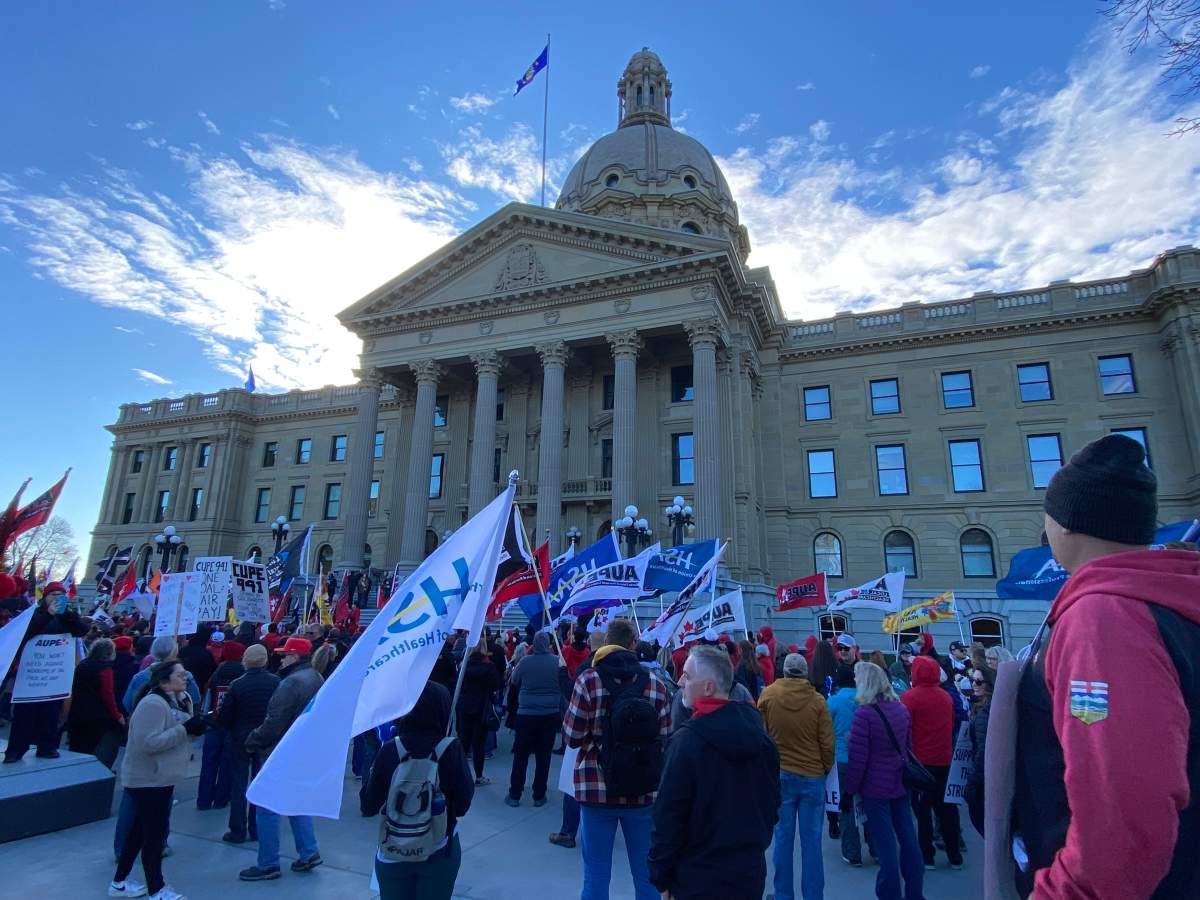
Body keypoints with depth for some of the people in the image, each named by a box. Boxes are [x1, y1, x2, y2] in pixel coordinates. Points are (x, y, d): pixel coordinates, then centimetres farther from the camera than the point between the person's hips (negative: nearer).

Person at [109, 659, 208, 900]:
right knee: (155, 834, 1)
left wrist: (195, 726, -7)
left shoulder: (175, 701, 6)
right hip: (147, 780, -9)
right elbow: (149, 743, -30)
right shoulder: (153, 704, -24)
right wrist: (185, 729, -30)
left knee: (141, 831, 20)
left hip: (160, 778, 9)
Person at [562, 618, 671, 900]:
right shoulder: (655, 683, -4)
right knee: (647, 874, 16)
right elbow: (665, 738, -2)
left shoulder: (589, 680, -9)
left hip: (597, 789, -1)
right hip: (644, 791, 2)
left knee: (596, 875, 12)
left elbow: (573, 737, -8)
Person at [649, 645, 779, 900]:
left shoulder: (687, 741, -21)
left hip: (699, 878, -5)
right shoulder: (760, 735, -2)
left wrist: (661, 877, -6)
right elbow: (772, 800, 10)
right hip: (751, 873, 6)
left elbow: (668, 814, -17)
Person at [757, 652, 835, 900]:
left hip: (780, 775, 0)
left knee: (783, 838, 10)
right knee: (811, 840, 9)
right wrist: (826, 769, 13)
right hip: (813, 776, 0)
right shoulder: (817, 700, -11)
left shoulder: (768, 695, -8)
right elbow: (827, 742, -4)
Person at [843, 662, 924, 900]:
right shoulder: (900, 708, 1)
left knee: (885, 843, 3)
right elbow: (908, 746, 13)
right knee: (907, 837, 16)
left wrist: (849, 789, -8)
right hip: (901, 782, 6)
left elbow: (858, 758, -18)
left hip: (875, 786, -6)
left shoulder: (864, 713, -19)